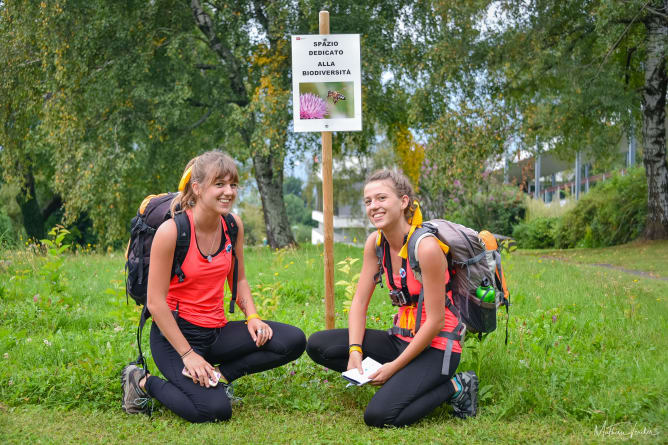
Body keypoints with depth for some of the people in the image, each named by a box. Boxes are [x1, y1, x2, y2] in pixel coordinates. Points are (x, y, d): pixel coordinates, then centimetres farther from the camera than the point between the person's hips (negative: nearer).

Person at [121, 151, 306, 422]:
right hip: (175, 331, -6)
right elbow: (156, 302, -16)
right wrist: (188, 354, -17)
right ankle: (142, 381, 2)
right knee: (214, 410, -24)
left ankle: (220, 375, 3)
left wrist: (252, 317, -3)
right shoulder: (171, 231, -17)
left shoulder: (233, 225, 2)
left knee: (293, 341, -12)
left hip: (216, 330, 6)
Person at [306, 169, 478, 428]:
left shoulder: (426, 247, -21)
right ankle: (401, 380, 1)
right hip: (402, 338, 8)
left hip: (435, 347, -7)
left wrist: (394, 366, -15)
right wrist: (355, 351, -13)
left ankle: (455, 387, -2)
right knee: (318, 345, -5)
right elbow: (360, 301, 2)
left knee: (378, 416, -25)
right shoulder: (376, 242, 0)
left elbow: (435, 322, -19)